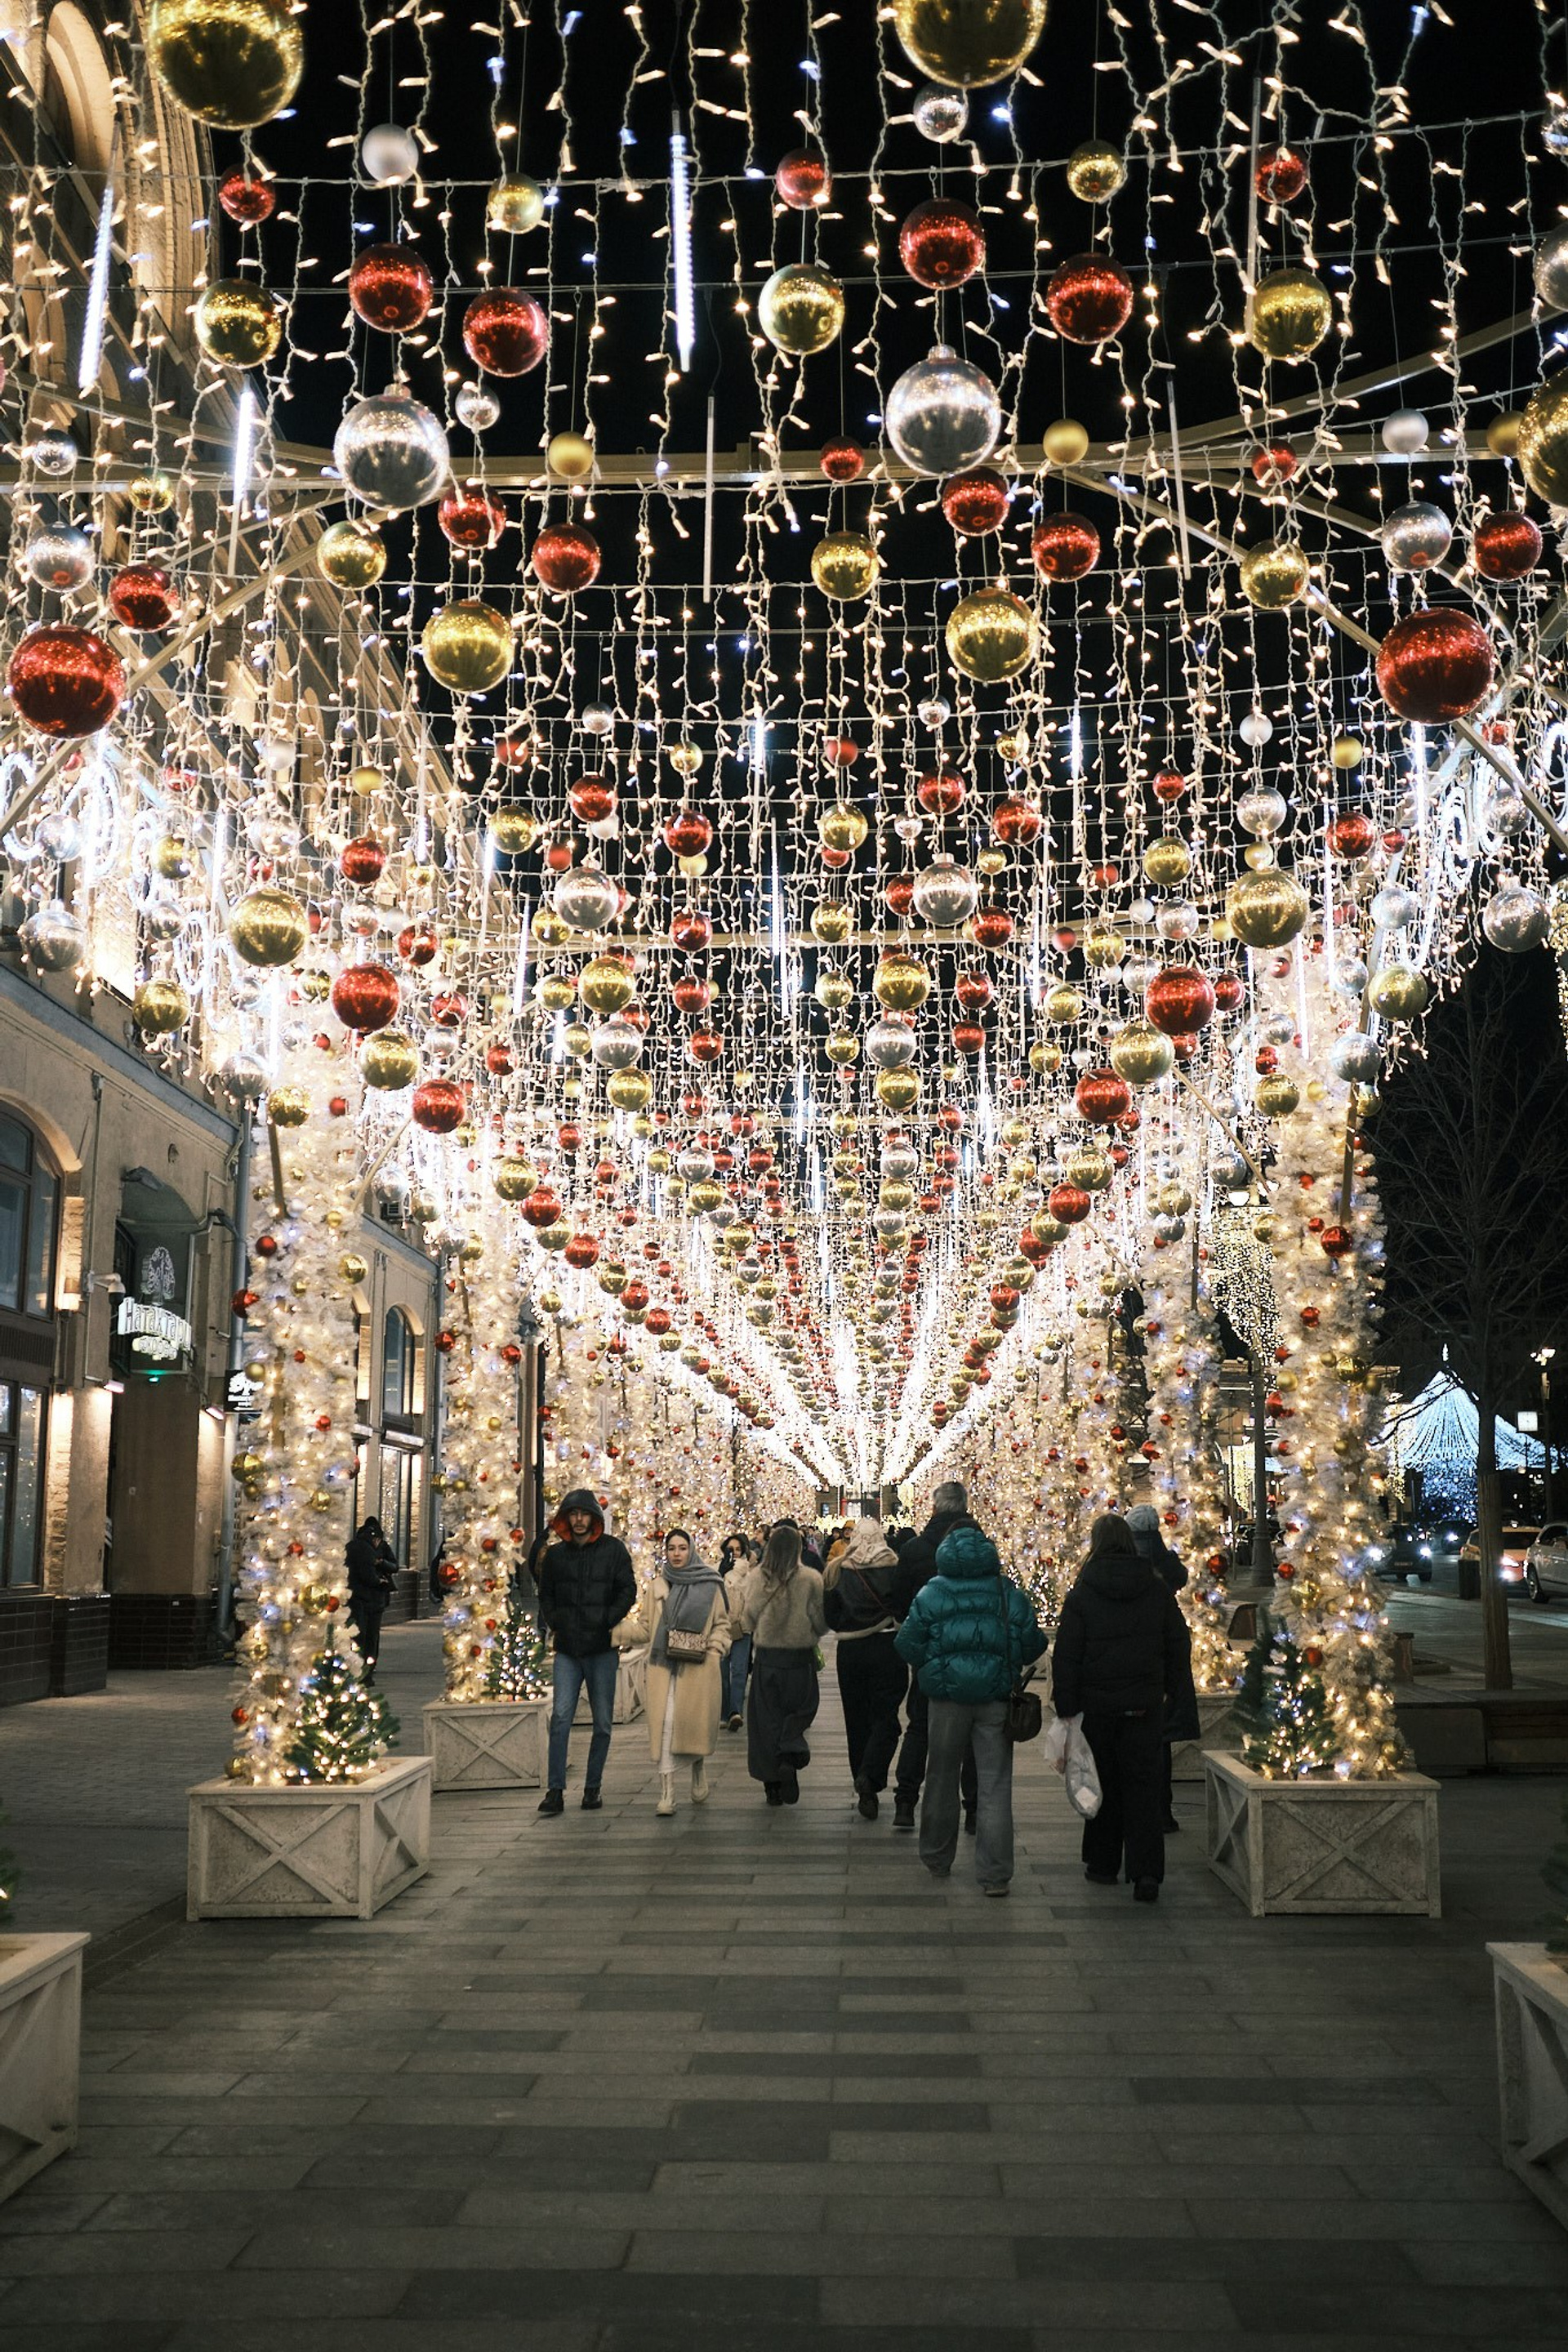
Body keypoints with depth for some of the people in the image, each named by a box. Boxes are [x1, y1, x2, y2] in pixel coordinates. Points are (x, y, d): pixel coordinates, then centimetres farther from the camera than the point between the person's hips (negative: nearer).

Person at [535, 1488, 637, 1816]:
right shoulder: (555, 1555, 11)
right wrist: (554, 1623, 3)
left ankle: (593, 1788, 16)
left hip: (601, 1648, -1)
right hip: (567, 1648, 1)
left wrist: (608, 1622, -9)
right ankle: (555, 1791, -7)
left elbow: (628, 1590, 1)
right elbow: (545, 1595, 19)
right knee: (560, 1717, -9)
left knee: (602, 1722, 5)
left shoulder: (613, 1549, 3)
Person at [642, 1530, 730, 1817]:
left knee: (696, 1725, 1)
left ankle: (699, 1769, 33)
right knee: (665, 1725, -8)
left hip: (698, 1667, -1)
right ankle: (666, 1794, -5)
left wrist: (713, 1649, -3)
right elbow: (650, 1626, 17)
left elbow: (722, 1623, 10)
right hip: (664, 1665, 1)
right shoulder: (658, 1585, 11)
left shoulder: (709, 1584, 4)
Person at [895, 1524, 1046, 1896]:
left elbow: (908, 1644, -7)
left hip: (946, 1699, 0)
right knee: (995, 1786, 3)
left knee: (942, 1778, 16)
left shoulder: (931, 1593, -5)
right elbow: (1031, 1644, -2)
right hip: (996, 1698, 0)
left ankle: (937, 1859, 29)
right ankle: (995, 1875, 2)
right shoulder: (1007, 1591, -3)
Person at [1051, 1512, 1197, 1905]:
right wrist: (1179, 1701, 14)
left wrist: (1066, 1708, -2)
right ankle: (1146, 1872, -8)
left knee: (1103, 1784, 12)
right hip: (1144, 1706, 2)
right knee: (1143, 1785, 3)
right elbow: (1178, 1648, 7)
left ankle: (1103, 1863, 22)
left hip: (1097, 1706, -1)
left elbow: (1066, 1657, -7)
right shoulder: (1158, 1591, 1)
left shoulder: (1082, 1595, -7)